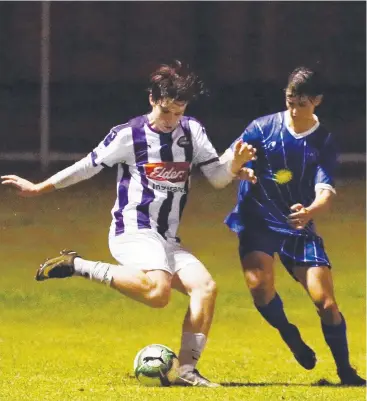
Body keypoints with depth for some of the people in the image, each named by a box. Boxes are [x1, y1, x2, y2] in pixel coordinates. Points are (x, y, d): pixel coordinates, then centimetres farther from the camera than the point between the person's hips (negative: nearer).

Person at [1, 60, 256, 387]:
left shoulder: (192, 131, 11)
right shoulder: (128, 136, -3)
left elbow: (218, 177, 10)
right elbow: (88, 166, 8)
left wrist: (236, 163, -13)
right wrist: (39, 188, 13)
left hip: (167, 240, 6)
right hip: (134, 232, -6)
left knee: (206, 287, -16)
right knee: (157, 292, -33)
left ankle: (187, 369, -14)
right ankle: (79, 266, -16)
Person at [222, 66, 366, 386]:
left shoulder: (323, 142, -4)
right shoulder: (263, 128, -4)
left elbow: (326, 192, -15)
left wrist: (310, 211, -38)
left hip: (299, 226, 0)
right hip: (257, 221, 0)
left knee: (325, 300, -9)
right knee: (259, 284, -26)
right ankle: (289, 336, 6)